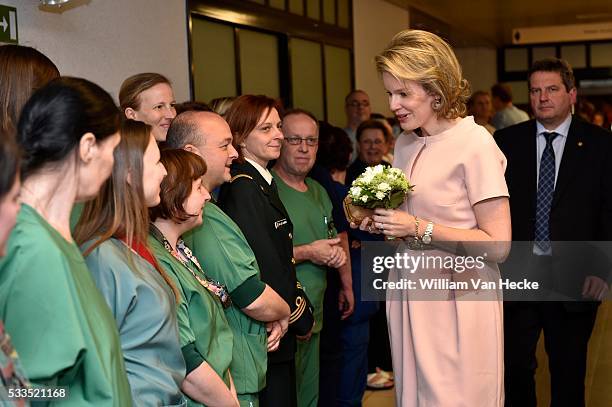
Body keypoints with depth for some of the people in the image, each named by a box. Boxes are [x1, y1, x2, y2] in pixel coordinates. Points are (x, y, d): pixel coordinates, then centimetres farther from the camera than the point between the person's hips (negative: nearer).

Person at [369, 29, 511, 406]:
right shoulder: (405, 143, 8)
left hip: (457, 301, -7)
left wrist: (420, 229, -18)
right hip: (409, 297, 7)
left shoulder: (475, 143, -14)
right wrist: (384, 222, 1)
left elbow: (498, 245, -16)